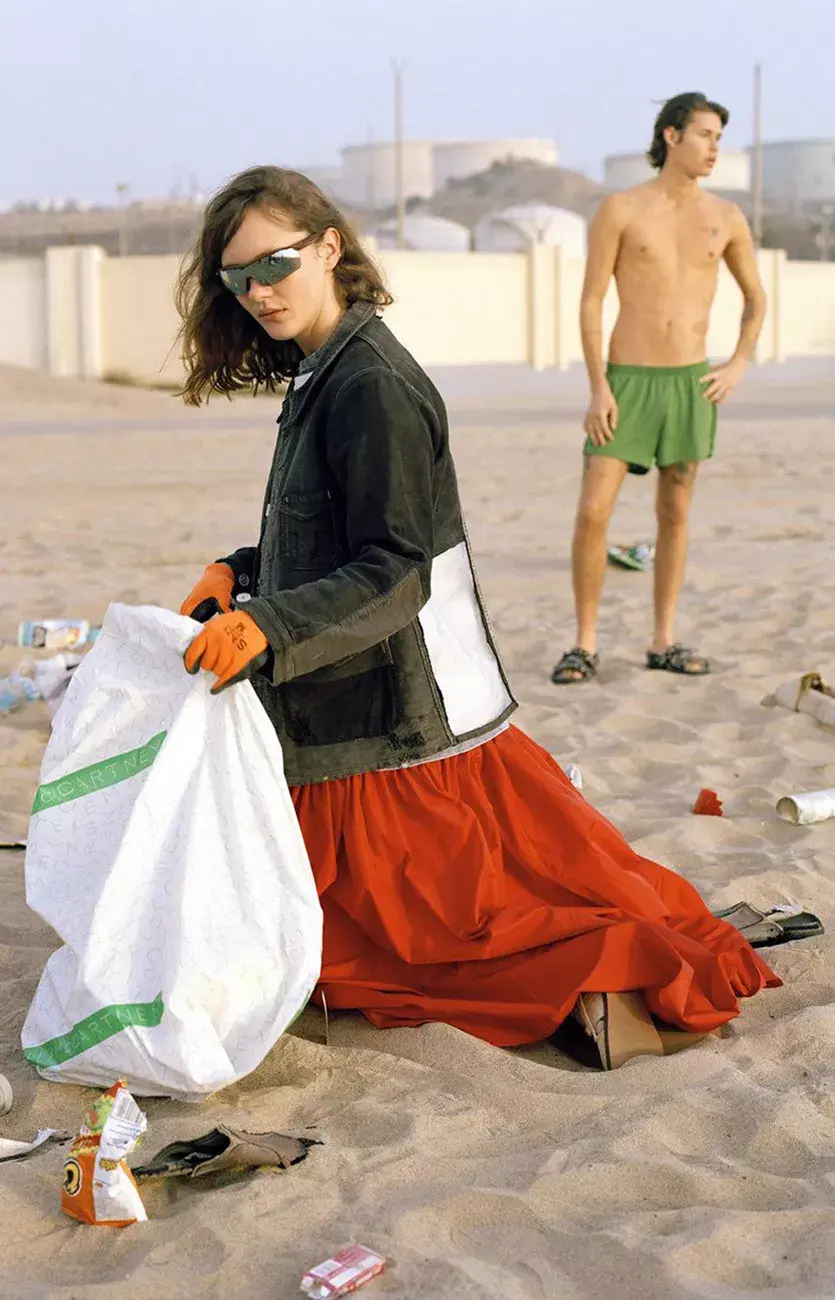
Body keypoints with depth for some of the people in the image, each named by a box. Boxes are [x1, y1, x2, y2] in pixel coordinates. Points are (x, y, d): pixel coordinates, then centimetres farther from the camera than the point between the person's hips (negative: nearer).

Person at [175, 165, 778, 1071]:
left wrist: (267, 626, -38)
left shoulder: (372, 386, -19)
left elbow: (393, 575, -25)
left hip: (391, 736, -10)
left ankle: (593, 968, -2)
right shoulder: (320, 376, 11)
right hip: (352, 724, 10)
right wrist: (241, 573, 7)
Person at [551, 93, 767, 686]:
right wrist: (598, 388, -12)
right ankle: (585, 646, 2)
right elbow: (591, 302, -5)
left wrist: (738, 366, 3)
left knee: (675, 514, 8)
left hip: (692, 384, 3)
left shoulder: (726, 216, 5)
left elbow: (757, 298, 17)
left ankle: (664, 642, 17)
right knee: (592, 512, -9)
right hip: (627, 383, -3)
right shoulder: (620, 209, -4)